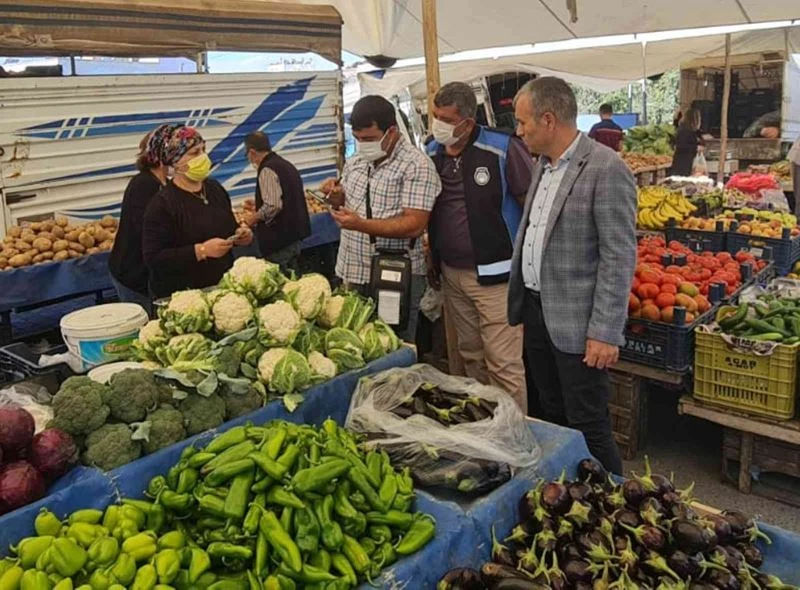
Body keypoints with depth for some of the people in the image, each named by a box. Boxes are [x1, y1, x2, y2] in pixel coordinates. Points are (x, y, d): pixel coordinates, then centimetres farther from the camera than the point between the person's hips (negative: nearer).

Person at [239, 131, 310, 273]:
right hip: (294, 235, 9)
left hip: (280, 241, -9)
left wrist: (254, 217, -8)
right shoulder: (286, 165, 13)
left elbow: (273, 207, -25)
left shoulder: (267, 170, -16)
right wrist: (257, 205, 25)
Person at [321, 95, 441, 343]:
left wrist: (361, 225, -28)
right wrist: (337, 198, -1)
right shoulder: (355, 163, 11)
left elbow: (415, 225, -19)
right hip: (352, 275, 7)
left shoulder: (417, 165, -12)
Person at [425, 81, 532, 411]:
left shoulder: (503, 149, -12)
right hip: (451, 275, 6)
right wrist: (432, 261, 16)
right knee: (469, 358, 17)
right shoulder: (431, 154, 7)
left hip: (495, 276, -6)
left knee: (504, 364, -3)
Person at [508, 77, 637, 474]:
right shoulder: (543, 165, 11)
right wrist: (522, 305, 15)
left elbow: (619, 258, -17)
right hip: (536, 314, 8)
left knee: (588, 427, 2)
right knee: (554, 418, 20)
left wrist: (605, 333, -19)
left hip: (576, 324, -8)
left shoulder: (606, 170, -15)